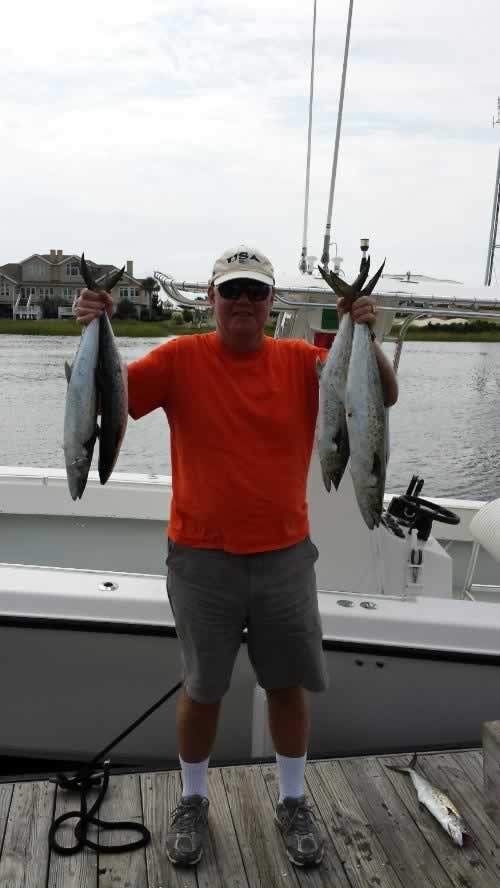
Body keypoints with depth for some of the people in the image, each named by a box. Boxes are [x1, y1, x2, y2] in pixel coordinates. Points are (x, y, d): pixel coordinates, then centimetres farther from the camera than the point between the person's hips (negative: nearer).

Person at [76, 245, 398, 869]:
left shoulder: (301, 361, -3)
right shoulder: (181, 359, -5)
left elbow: (384, 395, -8)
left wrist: (366, 336, -25)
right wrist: (96, 334, -27)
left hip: (285, 555, 2)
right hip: (201, 557, -1)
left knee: (289, 683, 15)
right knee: (202, 688, 14)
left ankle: (293, 802, 38)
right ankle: (192, 801, 38)